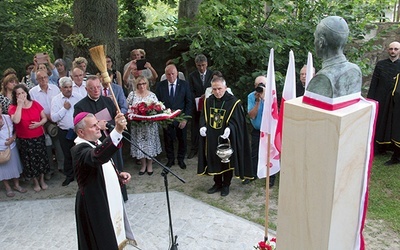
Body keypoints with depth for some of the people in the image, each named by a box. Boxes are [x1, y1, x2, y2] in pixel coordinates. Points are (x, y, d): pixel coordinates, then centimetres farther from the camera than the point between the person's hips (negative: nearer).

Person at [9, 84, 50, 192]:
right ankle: (35, 182, 28)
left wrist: (39, 123, -16)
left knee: (41, 158, 11)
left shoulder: (35, 104, -2)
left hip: (39, 137, 2)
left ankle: (42, 180, 31)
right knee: (30, 161, 9)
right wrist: (19, 105, -24)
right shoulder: (13, 107, -9)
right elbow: (16, 120, -28)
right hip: (24, 140, -2)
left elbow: (44, 118, 5)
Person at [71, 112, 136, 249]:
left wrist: (118, 175, 0)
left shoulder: (96, 143, 5)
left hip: (110, 199, 9)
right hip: (95, 205, -9)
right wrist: (117, 131, -58)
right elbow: (98, 157, -48)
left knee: (114, 238, 23)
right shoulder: (79, 150, -25)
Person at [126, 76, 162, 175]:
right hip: (137, 124, 1)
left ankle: (149, 165, 20)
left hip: (150, 124, -1)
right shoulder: (132, 94, 2)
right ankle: (143, 165, 21)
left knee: (150, 143, 5)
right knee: (139, 144, 5)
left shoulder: (152, 95, 1)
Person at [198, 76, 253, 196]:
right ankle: (217, 183, 33)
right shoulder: (208, 101, 3)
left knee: (226, 162, 9)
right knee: (214, 160, 14)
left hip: (226, 138, -4)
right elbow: (203, 116, 10)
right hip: (211, 138, 4)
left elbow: (236, 120, -12)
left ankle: (226, 185, 28)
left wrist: (229, 128, -30)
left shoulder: (234, 102, -12)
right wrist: (203, 126, -10)